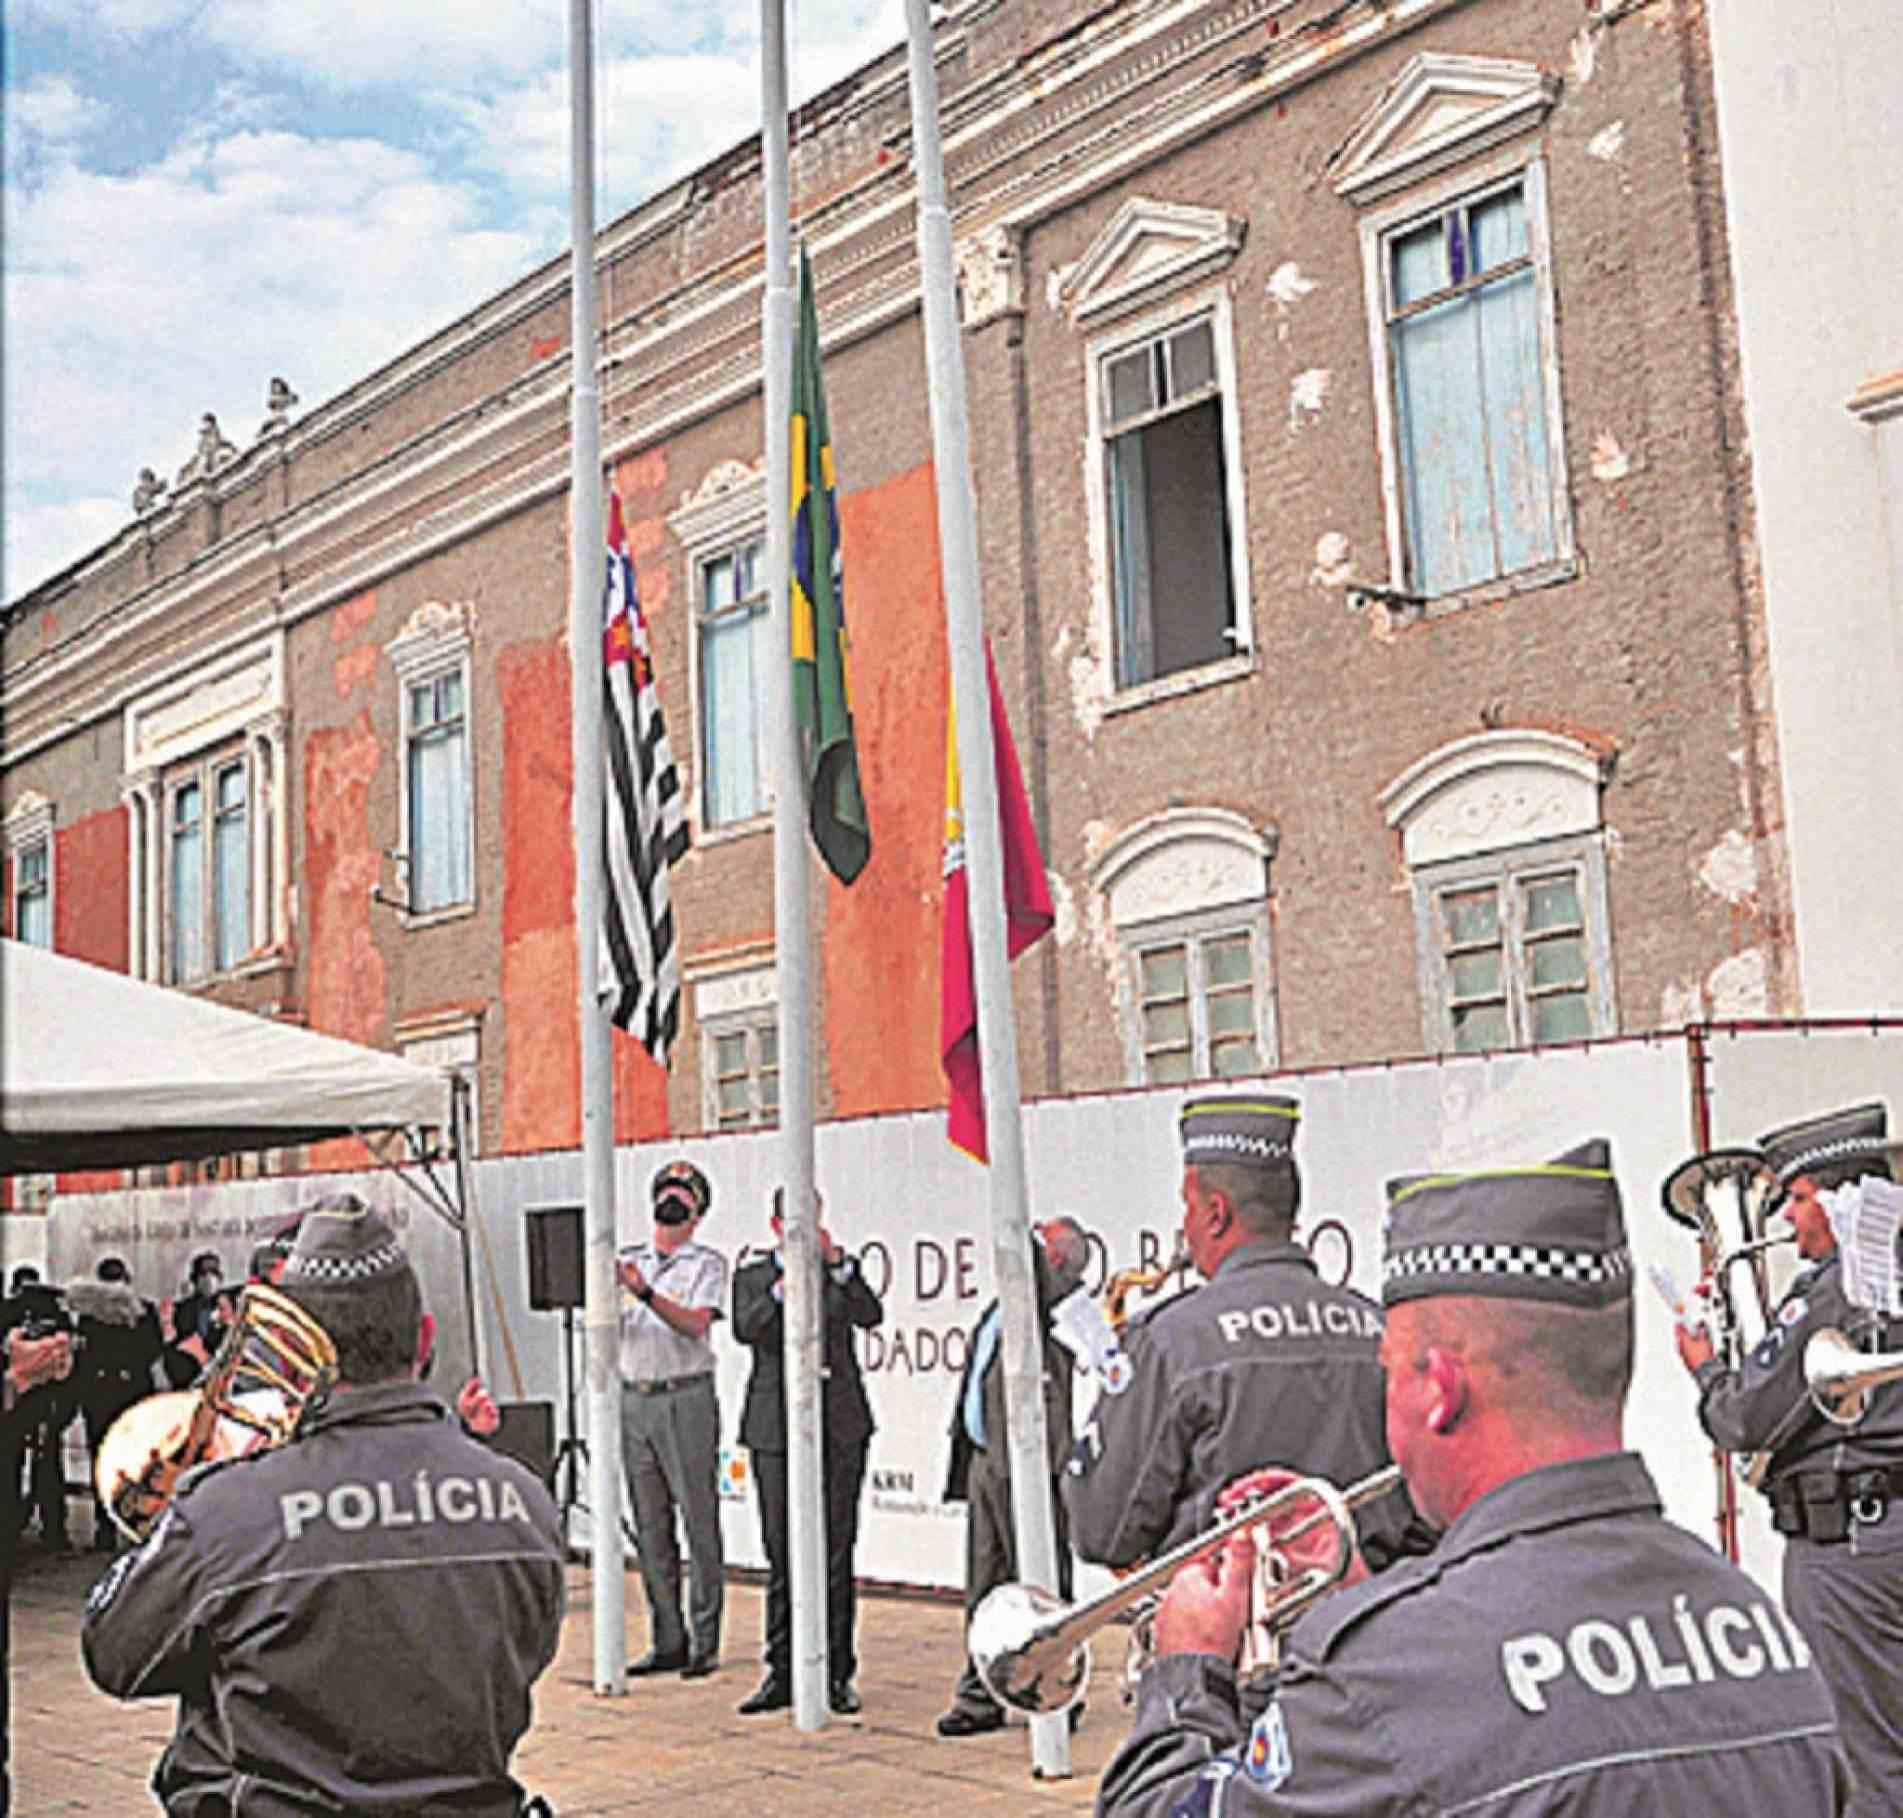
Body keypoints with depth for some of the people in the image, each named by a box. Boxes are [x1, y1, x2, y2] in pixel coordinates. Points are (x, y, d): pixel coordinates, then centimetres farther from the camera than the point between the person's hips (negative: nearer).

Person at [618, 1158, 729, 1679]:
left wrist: (645, 1293, -24)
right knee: (650, 1526, 7)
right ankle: (667, 1641, 14)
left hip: (686, 1397, -5)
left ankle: (705, 1643, 1)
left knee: (699, 1522, -4)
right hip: (633, 1398, 5)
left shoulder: (706, 1264, 3)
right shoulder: (628, 1260, 16)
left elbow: (695, 1323, -12)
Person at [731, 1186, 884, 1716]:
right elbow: (746, 1330, -11)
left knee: (836, 1554, 1)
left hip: (839, 1428, 0)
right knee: (782, 1556, 2)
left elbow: (870, 1316, -7)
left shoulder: (840, 1271, 11)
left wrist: (836, 1264, -18)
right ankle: (782, 1672, 10)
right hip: (776, 1430, 0)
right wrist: (783, 1287, -25)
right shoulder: (752, 1278, 9)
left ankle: (836, 1675, 8)